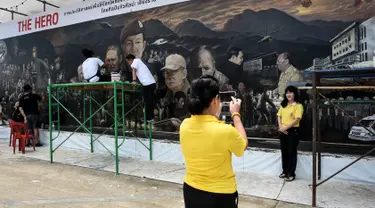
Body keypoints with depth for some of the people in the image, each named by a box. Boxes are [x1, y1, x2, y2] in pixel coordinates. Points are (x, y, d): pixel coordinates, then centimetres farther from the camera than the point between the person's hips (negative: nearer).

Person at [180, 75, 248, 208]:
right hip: (220, 194, -4)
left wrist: (216, 113, 10)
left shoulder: (184, 125, -12)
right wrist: (236, 115, 2)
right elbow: (243, 146, -5)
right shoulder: (226, 131, -28)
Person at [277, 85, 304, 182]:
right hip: (283, 131, 6)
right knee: (284, 151, 12)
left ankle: (291, 174, 11)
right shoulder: (283, 105, 11)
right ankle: (285, 171, 25)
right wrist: (280, 127, -7)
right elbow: (279, 116, 9)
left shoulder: (298, 105, -8)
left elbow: (297, 119, -16)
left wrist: (285, 127, -18)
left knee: (291, 152, 1)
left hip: (293, 131, -6)